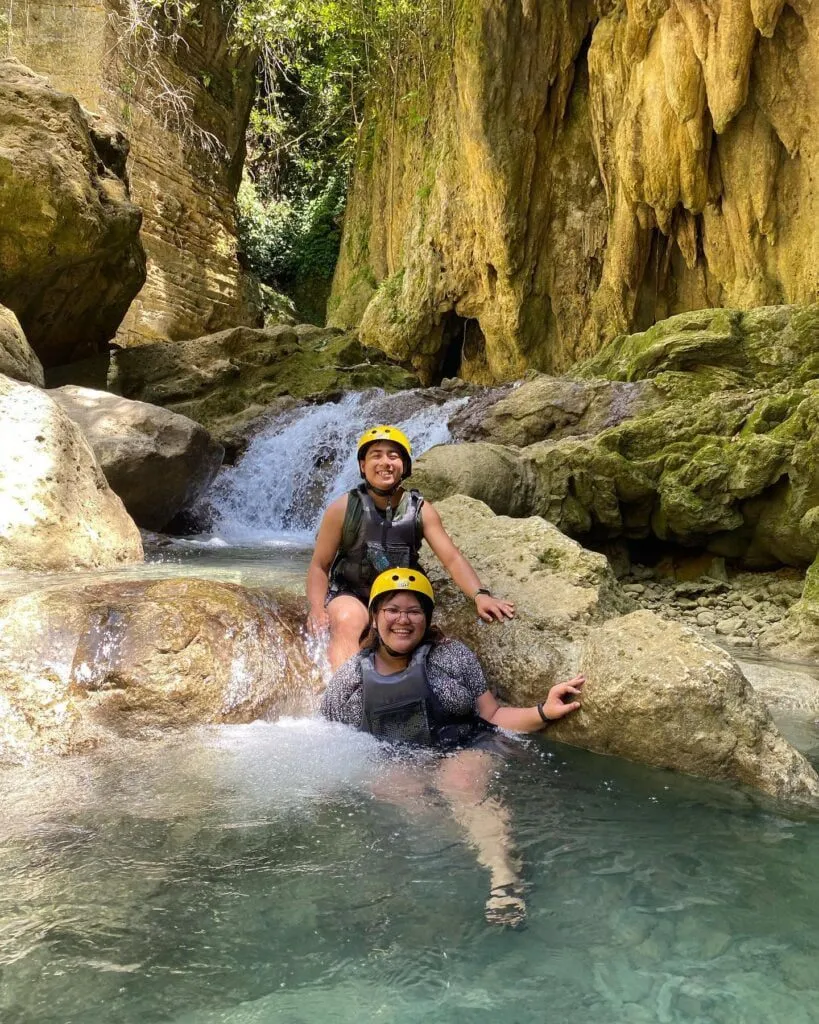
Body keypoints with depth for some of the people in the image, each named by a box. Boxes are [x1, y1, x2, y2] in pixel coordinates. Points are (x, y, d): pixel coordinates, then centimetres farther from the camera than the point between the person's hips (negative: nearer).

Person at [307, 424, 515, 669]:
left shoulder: (421, 510, -5)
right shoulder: (344, 508, -10)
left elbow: (452, 559, -10)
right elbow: (320, 565, -4)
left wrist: (480, 595, -28)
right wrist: (317, 610, -21)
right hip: (348, 595, -2)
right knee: (348, 621, -34)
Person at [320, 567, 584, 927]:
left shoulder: (452, 656, 6)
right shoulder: (347, 680, 8)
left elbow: (493, 716, 6)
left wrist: (543, 711, -9)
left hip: (461, 750, -2)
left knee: (462, 790, -35)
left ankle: (504, 878, -54)